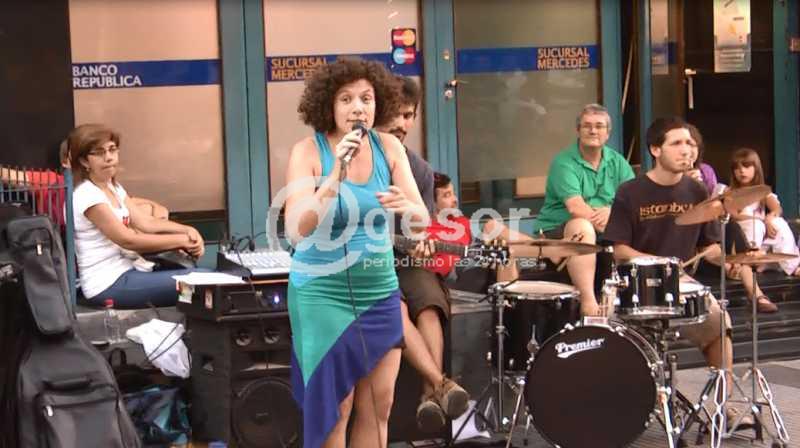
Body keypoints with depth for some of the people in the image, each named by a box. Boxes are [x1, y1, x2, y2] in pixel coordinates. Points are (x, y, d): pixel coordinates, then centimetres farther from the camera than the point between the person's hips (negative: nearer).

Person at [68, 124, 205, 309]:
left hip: (127, 271, 9)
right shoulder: (87, 196, -17)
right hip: (108, 285, -9)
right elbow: (128, 240, -18)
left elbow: (144, 222, 9)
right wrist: (181, 240, -14)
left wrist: (187, 230, -8)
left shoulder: (113, 188, 12)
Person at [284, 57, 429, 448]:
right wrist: (335, 176, -31)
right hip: (322, 292, -4)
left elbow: (423, 219, -2)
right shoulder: (308, 151, -11)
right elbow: (296, 230, -21)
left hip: (380, 291, 4)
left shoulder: (389, 148, 0)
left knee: (379, 405, 8)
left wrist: (407, 207, -25)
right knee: (334, 406, 1)